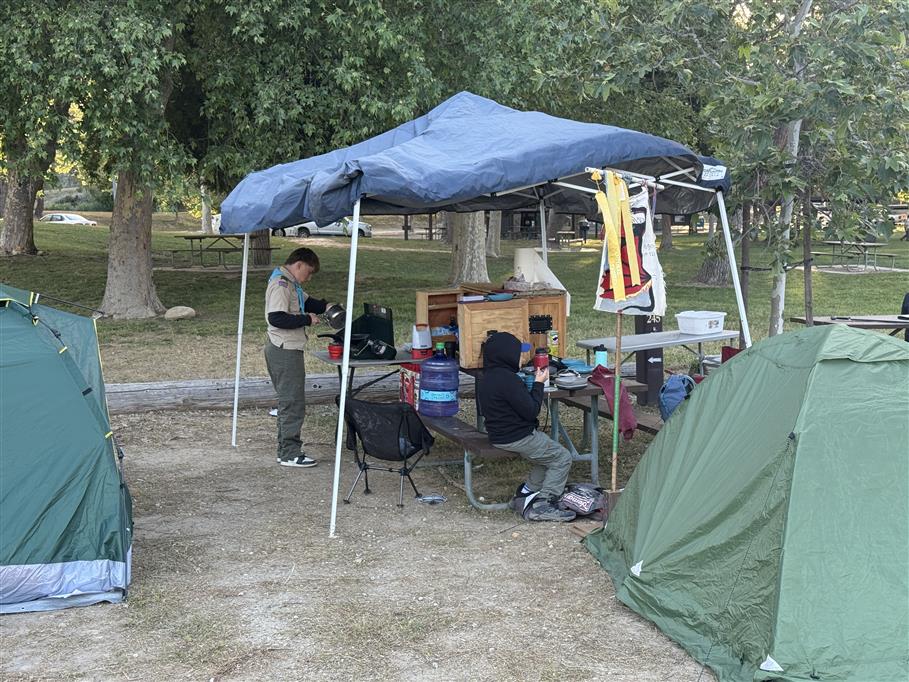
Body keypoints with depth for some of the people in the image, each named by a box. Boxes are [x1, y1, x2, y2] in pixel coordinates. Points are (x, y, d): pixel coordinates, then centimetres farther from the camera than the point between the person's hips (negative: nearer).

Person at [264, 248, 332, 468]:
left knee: (289, 402, 15)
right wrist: (307, 320, -18)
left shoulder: (291, 284, 15)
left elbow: (306, 301, 29)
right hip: (285, 351, -11)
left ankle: (285, 450, 22)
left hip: (287, 350, 11)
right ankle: (290, 454, -1)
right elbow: (276, 318, -27)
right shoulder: (281, 285, -17)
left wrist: (324, 306, 10)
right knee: (293, 403, -6)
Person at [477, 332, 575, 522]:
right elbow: (531, 411, -20)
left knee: (547, 454, 24)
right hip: (518, 438, -10)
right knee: (562, 458, 1)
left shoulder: (487, 378, 7)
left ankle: (524, 495, 18)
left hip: (499, 435, 10)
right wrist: (539, 383, -9)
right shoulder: (508, 379, -24)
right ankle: (543, 504, -4)